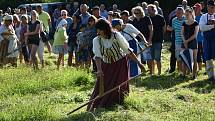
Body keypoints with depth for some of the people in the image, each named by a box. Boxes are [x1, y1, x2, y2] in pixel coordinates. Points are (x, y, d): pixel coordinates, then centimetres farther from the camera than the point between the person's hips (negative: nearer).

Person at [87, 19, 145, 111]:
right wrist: (99, 70, -40)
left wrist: (138, 62, -9)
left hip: (120, 64, -2)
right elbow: (97, 56, -24)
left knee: (119, 87, -4)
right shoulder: (96, 40, -13)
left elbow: (128, 50, -11)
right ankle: (93, 107, 2)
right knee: (101, 87, -4)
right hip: (107, 65, 2)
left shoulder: (116, 36, -18)